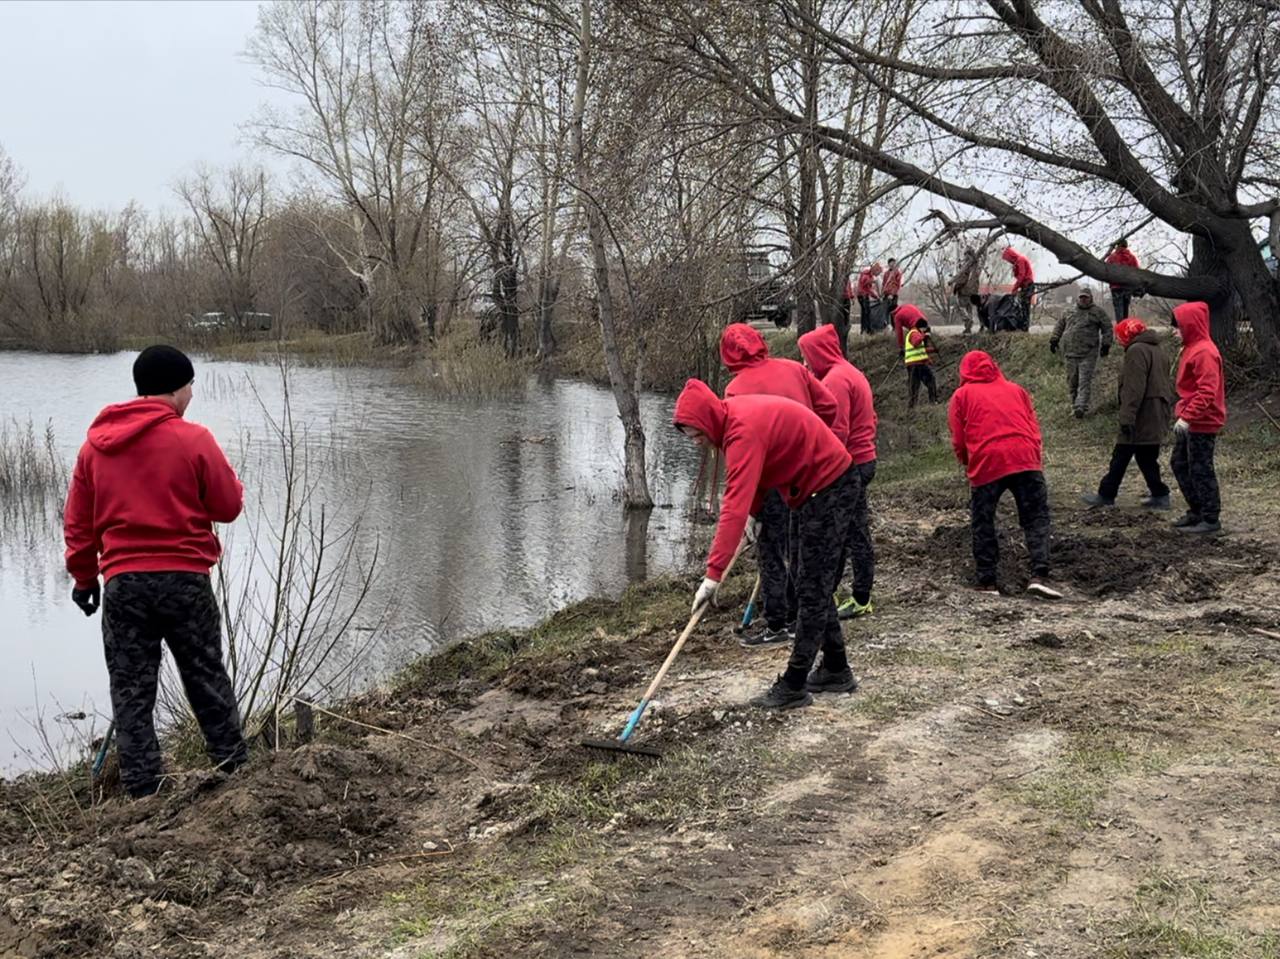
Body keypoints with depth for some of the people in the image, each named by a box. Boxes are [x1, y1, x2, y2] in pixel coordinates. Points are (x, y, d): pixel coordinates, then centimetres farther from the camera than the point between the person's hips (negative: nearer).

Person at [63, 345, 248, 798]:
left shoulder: (94, 444, 5)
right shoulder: (193, 440, -9)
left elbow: (78, 523, 10)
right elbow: (228, 506, -2)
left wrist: (85, 577, 20)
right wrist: (224, 474, 17)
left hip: (122, 583, 2)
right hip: (185, 579, -2)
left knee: (131, 691, 8)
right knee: (207, 680, 12)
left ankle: (142, 791, 8)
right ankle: (234, 767, 20)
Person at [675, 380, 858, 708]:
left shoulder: (744, 431, -30)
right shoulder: (732, 415, 0)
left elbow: (735, 508, -36)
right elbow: (751, 478, 13)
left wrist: (713, 574, -37)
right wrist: (754, 513, 1)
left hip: (829, 486, -10)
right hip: (818, 485, 10)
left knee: (813, 588, -8)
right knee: (817, 584, 15)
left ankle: (794, 686, -4)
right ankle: (836, 671, 25)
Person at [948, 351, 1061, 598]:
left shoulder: (962, 395, 15)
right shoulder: (1016, 390, 23)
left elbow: (958, 440, 9)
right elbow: (1034, 429, 16)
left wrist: (967, 463, 26)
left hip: (986, 466, -1)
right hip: (1025, 461, 2)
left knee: (982, 524, 10)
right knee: (1036, 518, 4)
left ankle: (987, 582, 9)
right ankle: (1039, 575, -11)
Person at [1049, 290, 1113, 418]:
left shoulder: (1097, 312, 4)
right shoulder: (1069, 312, 14)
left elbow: (1107, 328, 5)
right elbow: (1059, 326, 24)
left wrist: (1106, 345, -2)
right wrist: (1054, 340, 17)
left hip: (1088, 354, -4)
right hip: (1070, 352, 4)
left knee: (1085, 381, -10)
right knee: (1072, 380, 8)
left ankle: (1081, 407, -14)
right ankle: (1074, 404, 18)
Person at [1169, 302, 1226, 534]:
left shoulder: (1204, 352, -19)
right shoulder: (1192, 348, 13)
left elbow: (1207, 392, -25)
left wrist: (1187, 416, -28)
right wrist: (1183, 413, 17)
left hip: (1202, 424, -10)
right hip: (1190, 422, 10)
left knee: (1201, 471, -3)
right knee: (1179, 464, 16)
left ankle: (1210, 519, 7)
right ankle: (1197, 511, 26)